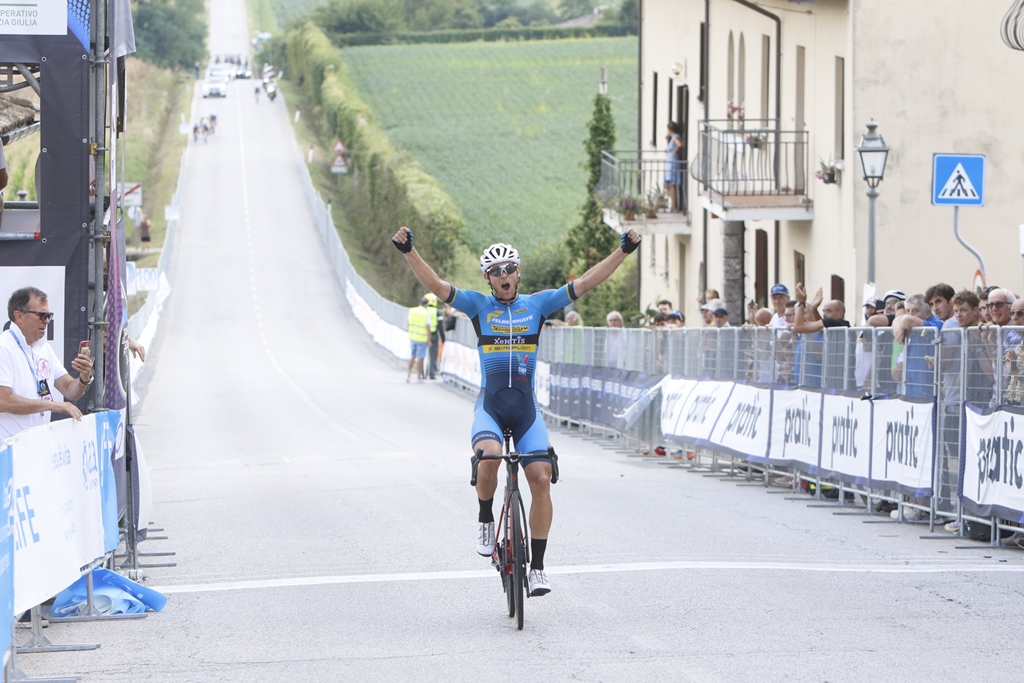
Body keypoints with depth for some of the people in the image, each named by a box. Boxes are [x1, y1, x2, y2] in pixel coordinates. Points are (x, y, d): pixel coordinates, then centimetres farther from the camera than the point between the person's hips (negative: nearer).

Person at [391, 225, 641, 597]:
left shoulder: (537, 304, 7)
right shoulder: (479, 305, 4)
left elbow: (584, 283, 2)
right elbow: (436, 285, -8)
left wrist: (623, 251, -7)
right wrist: (408, 251, -23)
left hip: (526, 407, 2)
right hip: (489, 404, -2)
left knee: (541, 477, -11)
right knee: (489, 456, -32)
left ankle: (537, 566, -1)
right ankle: (486, 521, -3)